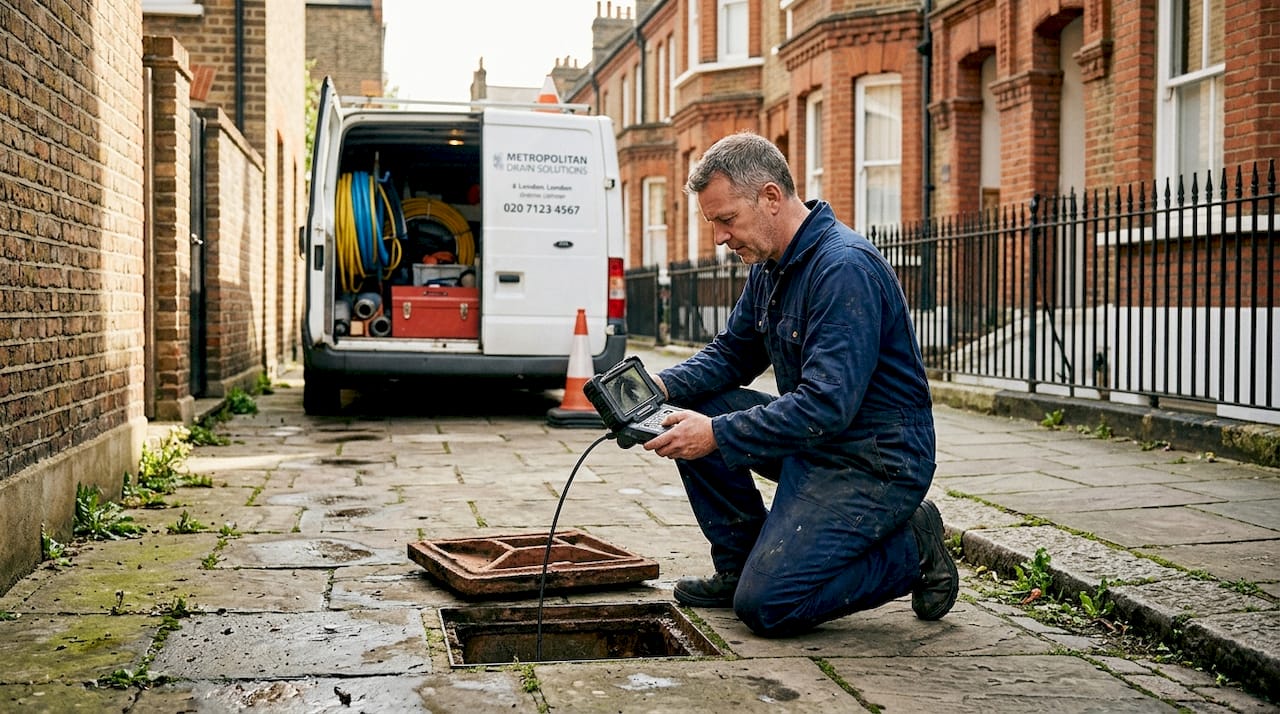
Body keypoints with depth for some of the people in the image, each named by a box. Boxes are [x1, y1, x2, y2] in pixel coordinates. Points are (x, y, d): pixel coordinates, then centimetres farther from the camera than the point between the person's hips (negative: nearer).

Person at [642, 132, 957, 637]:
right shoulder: (771, 265, 7)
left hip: (875, 462, -9)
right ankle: (741, 564, 10)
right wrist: (664, 386, -5)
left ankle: (911, 549, 3)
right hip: (815, 440, 9)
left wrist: (717, 434, -29)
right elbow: (732, 353, 15)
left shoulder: (845, 268, -24)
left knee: (766, 606, -16)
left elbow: (827, 405, -30)